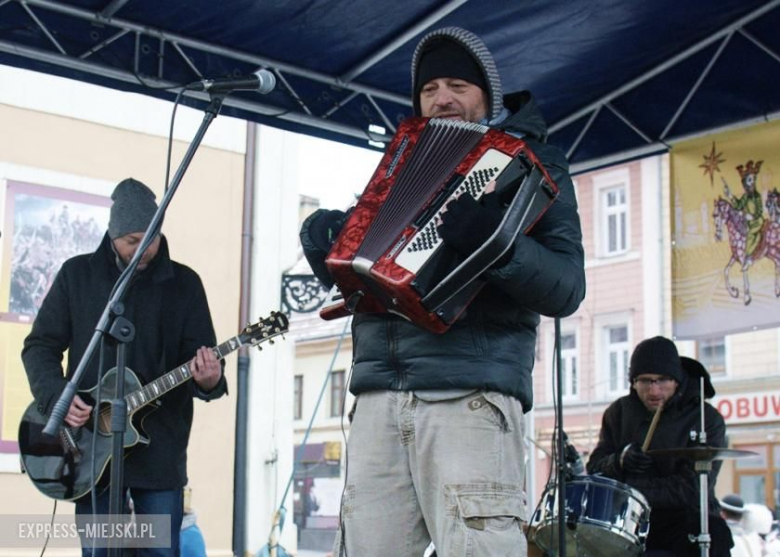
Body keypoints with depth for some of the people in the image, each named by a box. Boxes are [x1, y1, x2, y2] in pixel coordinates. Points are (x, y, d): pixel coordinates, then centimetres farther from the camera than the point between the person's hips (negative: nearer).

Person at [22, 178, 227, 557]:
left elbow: (201, 356, 2)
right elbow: (40, 345, 8)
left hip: (160, 449, 0)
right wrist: (57, 397, -10)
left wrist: (208, 380, -22)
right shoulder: (77, 274, 6)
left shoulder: (184, 283, 4)